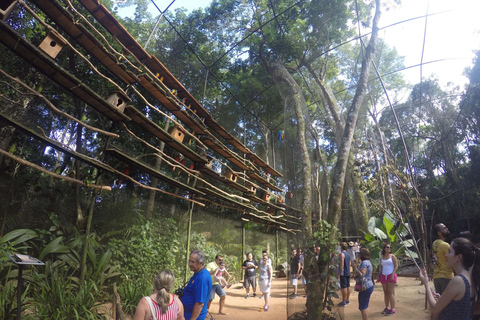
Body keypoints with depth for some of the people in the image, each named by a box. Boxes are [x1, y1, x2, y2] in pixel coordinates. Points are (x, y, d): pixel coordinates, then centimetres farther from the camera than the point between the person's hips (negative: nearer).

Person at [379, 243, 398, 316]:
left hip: (391, 276, -4)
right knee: (385, 292, 9)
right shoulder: (381, 258, 9)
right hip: (383, 276, 4)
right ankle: (387, 307, 20)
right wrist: (379, 276, 10)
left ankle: (392, 309, 3)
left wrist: (392, 275, -14)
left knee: (390, 293, -4)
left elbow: (396, 266, -5)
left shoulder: (392, 256, -2)